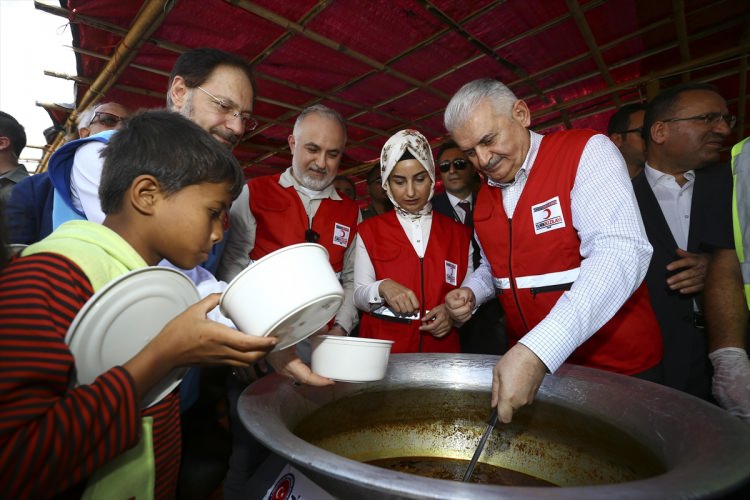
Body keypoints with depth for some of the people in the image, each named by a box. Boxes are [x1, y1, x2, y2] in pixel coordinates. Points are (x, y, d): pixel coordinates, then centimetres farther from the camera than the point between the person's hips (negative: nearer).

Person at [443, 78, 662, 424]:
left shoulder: (586, 151, -13)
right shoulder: (484, 196, 6)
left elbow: (621, 254, -27)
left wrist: (539, 351, -36)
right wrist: (471, 293, -4)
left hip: (617, 363, -5)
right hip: (527, 360, 5)